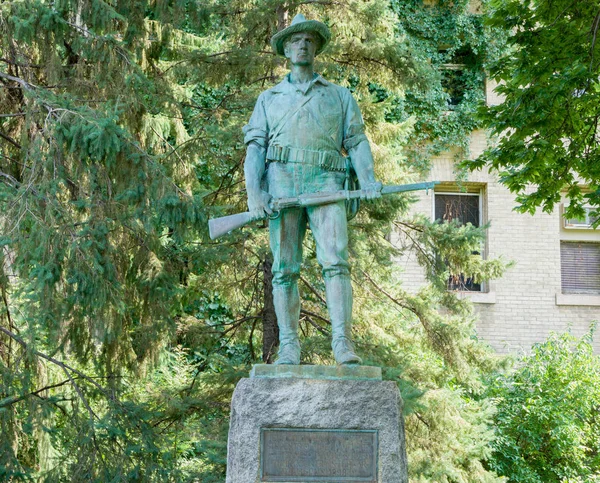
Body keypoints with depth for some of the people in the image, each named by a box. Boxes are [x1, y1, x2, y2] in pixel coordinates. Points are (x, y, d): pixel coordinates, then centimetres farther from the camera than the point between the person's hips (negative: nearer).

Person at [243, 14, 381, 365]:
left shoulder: (340, 96, 24)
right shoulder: (269, 99, 24)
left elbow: (357, 141, 13)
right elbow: (255, 147, 12)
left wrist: (368, 179, -6)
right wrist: (254, 191, -5)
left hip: (326, 182, -1)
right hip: (283, 182, 1)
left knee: (336, 260, -17)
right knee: (285, 268, -5)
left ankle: (343, 342, -22)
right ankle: (289, 346, -3)